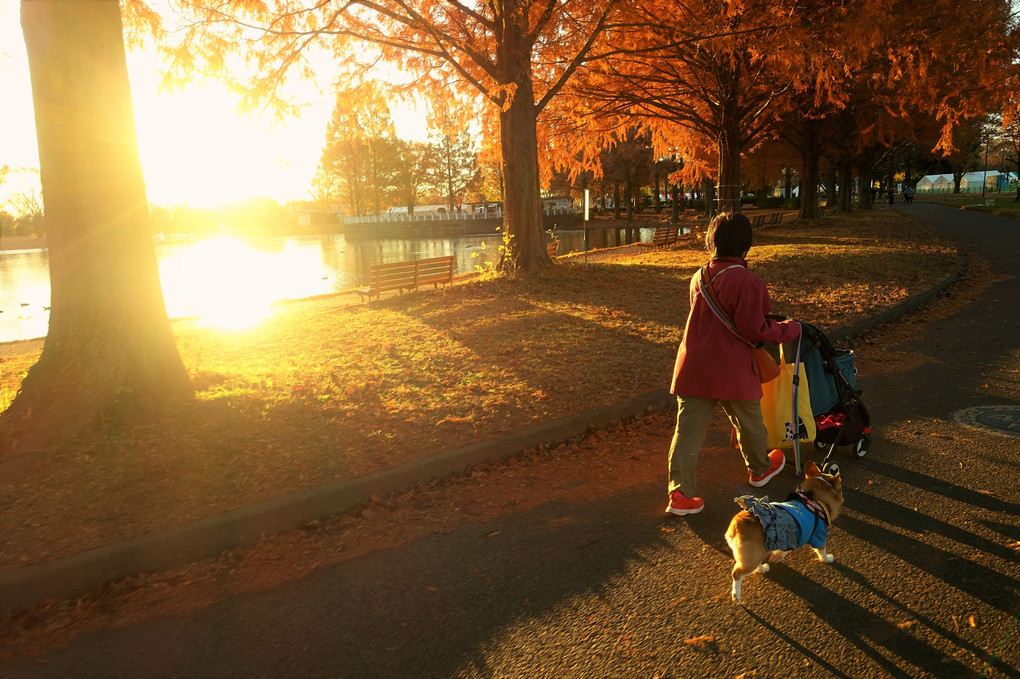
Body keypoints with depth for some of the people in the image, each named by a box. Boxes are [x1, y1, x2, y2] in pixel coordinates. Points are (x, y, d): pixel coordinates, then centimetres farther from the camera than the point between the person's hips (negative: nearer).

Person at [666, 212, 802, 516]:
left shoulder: (699, 277, 8)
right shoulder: (746, 281, -14)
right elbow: (755, 330, -15)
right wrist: (790, 329, 3)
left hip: (692, 368, 5)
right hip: (732, 371, -5)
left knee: (688, 430, 4)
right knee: (749, 422, 21)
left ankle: (680, 493, 2)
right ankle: (759, 469, 45)